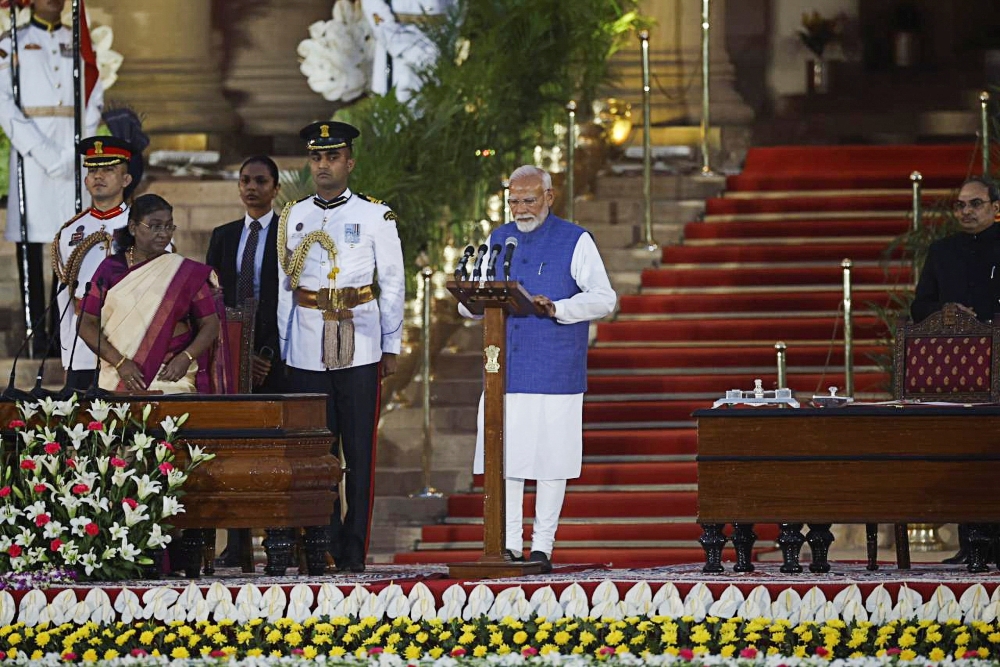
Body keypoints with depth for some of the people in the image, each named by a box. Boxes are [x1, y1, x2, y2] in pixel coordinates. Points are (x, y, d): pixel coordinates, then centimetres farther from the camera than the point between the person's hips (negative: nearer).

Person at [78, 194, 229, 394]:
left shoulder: (187, 273, 6)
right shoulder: (110, 269, 6)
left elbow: (210, 324, 4)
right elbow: (87, 325, 2)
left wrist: (186, 358, -14)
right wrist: (120, 362, -11)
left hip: (171, 379, -1)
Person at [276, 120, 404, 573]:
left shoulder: (375, 216, 4)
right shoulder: (293, 218, 12)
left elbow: (393, 284, 6)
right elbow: (284, 286, 14)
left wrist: (392, 347, 2)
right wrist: (281, 348, 10)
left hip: (358, 347, -2)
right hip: (306, 348, 2)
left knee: (359, 450, -3)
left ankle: (354, 551, 0)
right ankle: (321, 547, 5)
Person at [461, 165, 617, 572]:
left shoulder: (575, 241, 1)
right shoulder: (498, 240, 15)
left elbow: (604, 298, -6)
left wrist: (556, 308, -21)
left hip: (554, 371, -4)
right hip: (503, 371, 4)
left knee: (551, 460, -1)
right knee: (503, 457, 0)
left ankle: (542, 546, 6)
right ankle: (509, 545, 6)